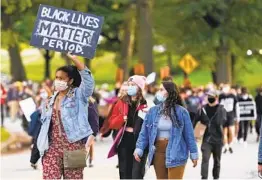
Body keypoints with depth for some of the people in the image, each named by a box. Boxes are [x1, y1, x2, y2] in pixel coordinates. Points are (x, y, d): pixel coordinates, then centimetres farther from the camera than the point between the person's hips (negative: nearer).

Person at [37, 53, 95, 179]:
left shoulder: (78, 95, -1)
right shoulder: (51, 100, 15)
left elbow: (88, 79, -18)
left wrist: (74, 59, -24)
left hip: (73, 146, -4)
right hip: (52, 147, 4)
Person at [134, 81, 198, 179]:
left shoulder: (181, 112, -5)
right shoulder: (153, 111, 2)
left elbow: (189, 134, -1)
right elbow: (144, 133, 4)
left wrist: (193, 154, 1)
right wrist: (139, 149, -6)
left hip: (176, 154, -3)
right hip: (158, 152, 4)